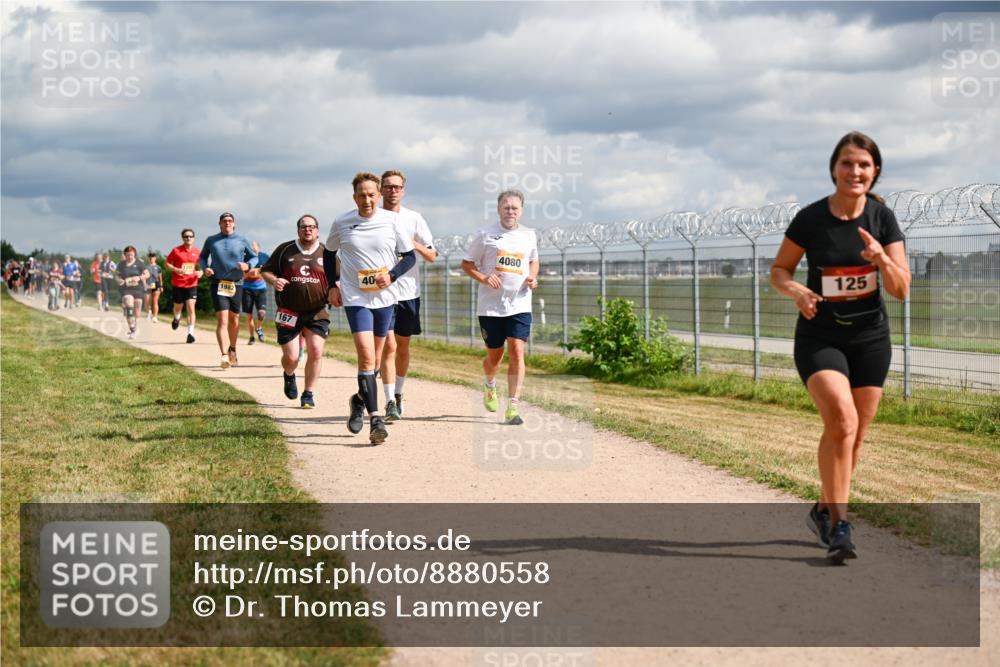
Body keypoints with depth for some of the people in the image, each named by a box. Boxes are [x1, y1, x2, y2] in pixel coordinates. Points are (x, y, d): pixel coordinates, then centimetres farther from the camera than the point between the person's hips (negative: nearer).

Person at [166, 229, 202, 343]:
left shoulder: (197, 252, 3)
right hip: (177, 284, 0)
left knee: (191, 308, -11)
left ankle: (190, 333, -12)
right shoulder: (176, 251, -4)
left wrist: (200, 272, -4)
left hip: (191, 284, 0)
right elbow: (167, 264, 1)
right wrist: (176, 270, -16)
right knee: (178, 307, 15)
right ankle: (176, 318, 51)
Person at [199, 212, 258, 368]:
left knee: (234, 319, 15)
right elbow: (203, 256, 19)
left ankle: (232, 349, 38)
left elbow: (254, 257, 10)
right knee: (222, 320, -14)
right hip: (218, 284, -2)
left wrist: (248, 265, -12)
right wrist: (205, 268, -2)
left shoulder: (242, 240, 3)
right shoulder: (211, 240, 5)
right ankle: (224, 355, -24)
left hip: (236, 284, 2)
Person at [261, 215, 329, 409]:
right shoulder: (285, 250, 5)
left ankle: (308, 394, 3)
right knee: (290, 358, -2)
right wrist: (274, 280, -11)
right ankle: (289, 376, 35)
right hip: (289, 313, 0)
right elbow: (265, 271, 11)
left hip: (317, 312, 0)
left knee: (316, 351, -13)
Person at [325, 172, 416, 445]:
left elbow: (409, 256, 5)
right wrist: (332, 285, 8)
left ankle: (360, 400, 40)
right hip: (355, 298, -2)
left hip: (385, 298, 3)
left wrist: (392, 275, -12)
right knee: (366, 355, -17)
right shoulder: (342, 223, -2)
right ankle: (375, 419, -18)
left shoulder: (392, 221, -2)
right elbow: (329, 253, 15)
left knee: (375, 357, 14)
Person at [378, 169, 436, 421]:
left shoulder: (414, 219, 3)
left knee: (403, 346, 12)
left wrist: (415, 244, -15)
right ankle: (390, 402, -13)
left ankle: (398, 393, 29)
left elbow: (432, 256, 3)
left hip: (408, 291, 2)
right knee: (389, 346, -11)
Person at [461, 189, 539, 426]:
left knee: (517, 351, -13)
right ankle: (489, 386, 43)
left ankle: (513, 407, -11)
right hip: (491, 306, -1)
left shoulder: (529, 235, 8)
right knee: (495, 355, 9)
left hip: (520, 305, 1)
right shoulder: (485, 235, -1)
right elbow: (466, 263, 4)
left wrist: (533, 277, 3)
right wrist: (483, 278, -14)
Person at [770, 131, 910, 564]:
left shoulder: (882, 218, -3)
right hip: (820, 337, -3)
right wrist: (795, 290, -20)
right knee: (842, 419, -24)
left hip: (870, 338, 3)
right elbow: (778, 270, 2)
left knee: (854, 436, 8)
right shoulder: (810, 219, -9)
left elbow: (901, 290, -4)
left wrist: (882, 260, -24)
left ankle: (824, 512, 29)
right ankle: (838, 523, -16)